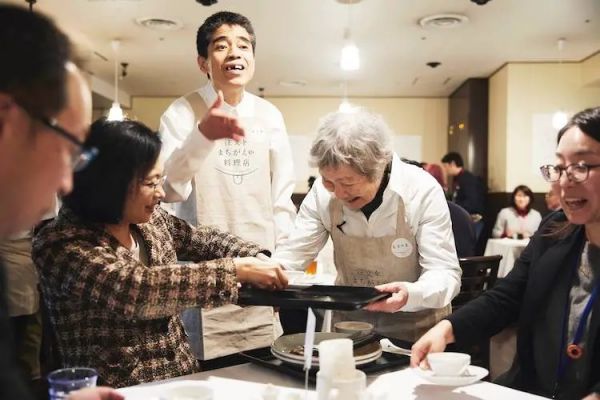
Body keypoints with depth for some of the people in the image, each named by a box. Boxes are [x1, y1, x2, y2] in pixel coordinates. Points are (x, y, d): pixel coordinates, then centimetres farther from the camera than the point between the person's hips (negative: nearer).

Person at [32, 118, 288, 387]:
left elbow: (202, 239, 15)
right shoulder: (59, 244, -18)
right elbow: (139, 290, -29)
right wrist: (237, 270, -27)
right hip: (123, 390, -6)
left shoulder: (150, 219, 2)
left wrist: (256, 259, -2)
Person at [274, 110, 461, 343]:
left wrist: (410, 294, -39)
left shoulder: (423, 191, -20)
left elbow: (445, 273, -18)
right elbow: (291, 255, -5)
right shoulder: (323, 192, -12)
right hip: (349, 322, 1)